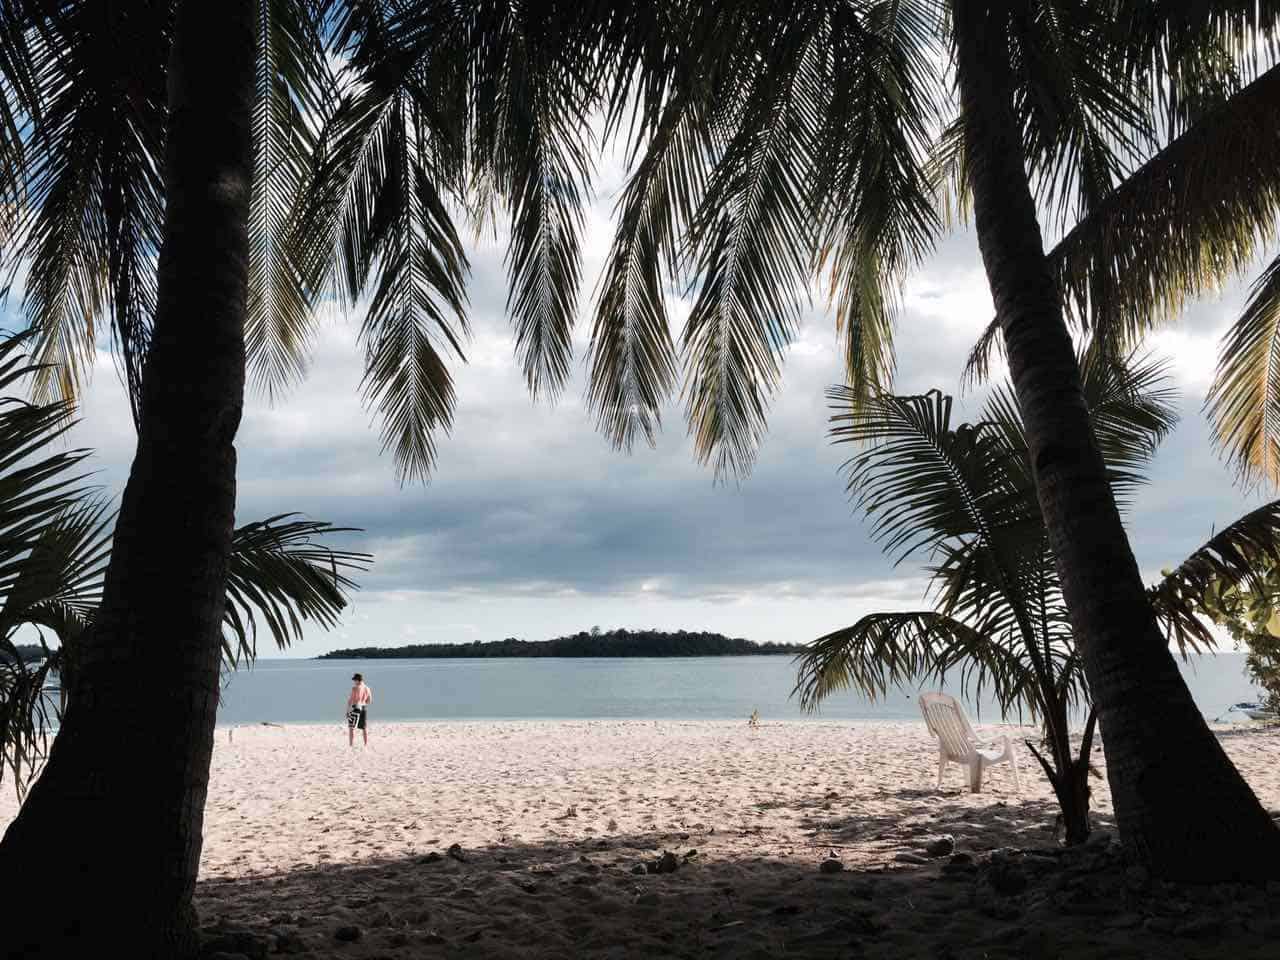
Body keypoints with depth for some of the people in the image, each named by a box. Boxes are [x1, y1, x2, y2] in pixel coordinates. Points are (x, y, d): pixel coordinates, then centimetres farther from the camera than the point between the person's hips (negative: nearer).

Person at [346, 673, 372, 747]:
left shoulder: (355, 688, -11)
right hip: (364, 708, 6)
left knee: (351, 727, -1)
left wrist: (347, 710, -5)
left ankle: (351, 745, -7)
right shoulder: (367, 689, 6)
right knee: (364, 728, 13)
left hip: (355, 708, -6)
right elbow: (369, 701, 12)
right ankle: (366, 744, 15)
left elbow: (350, 700, -11)